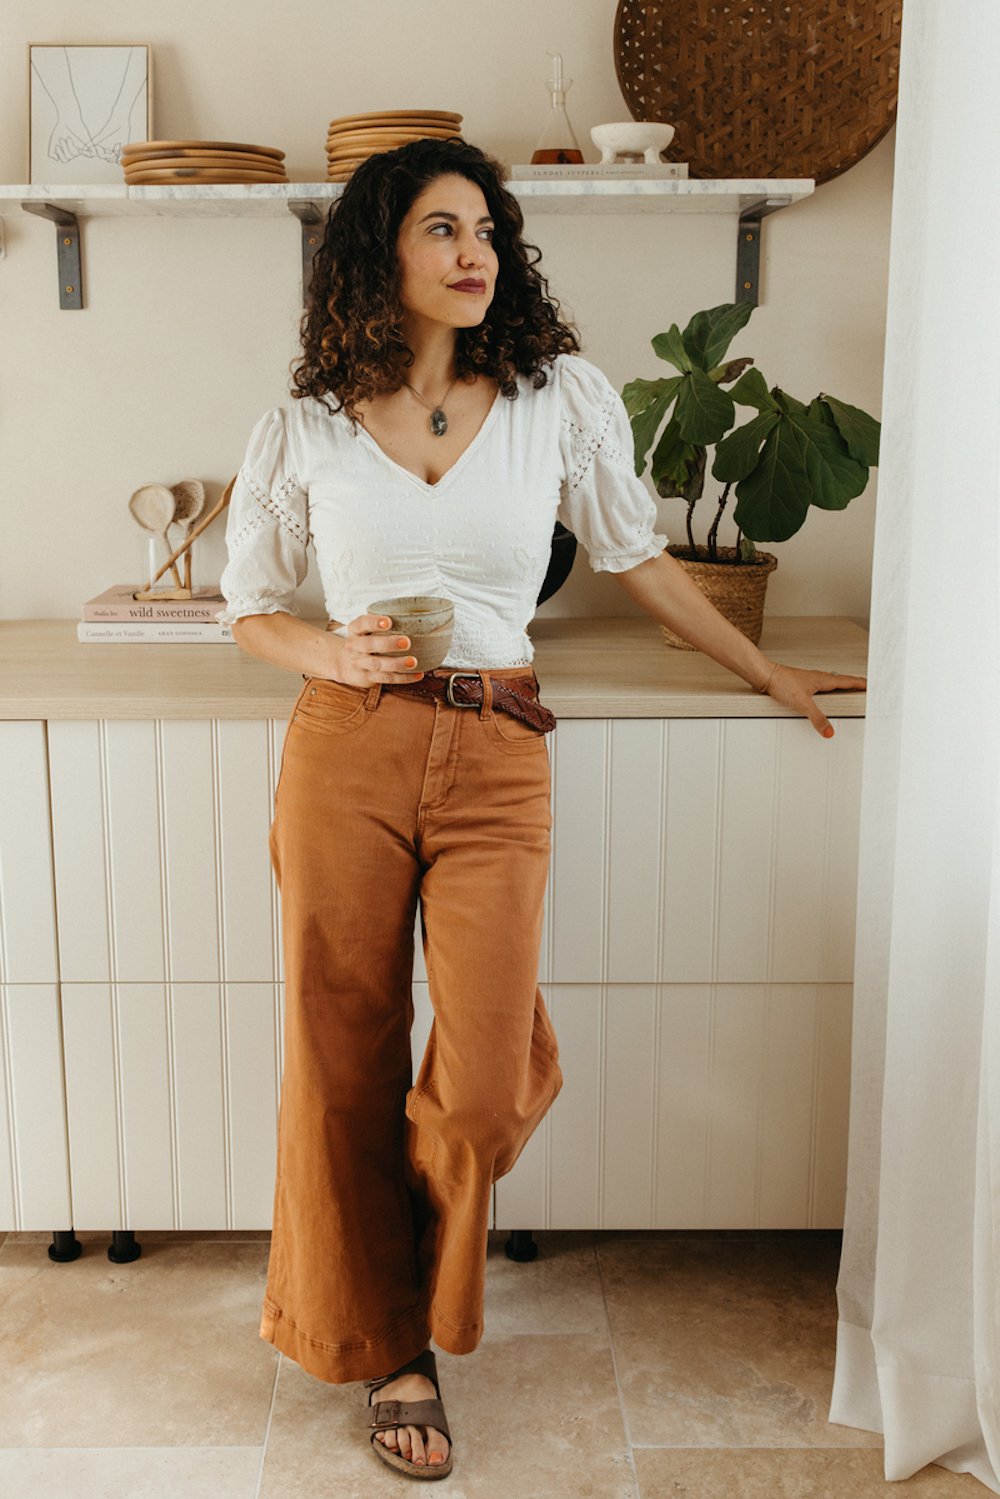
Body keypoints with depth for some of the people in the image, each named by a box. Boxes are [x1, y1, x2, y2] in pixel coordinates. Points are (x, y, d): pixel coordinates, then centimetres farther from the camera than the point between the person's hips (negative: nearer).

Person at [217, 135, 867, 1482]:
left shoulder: (562, 396, 5)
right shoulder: (304, 428, 4)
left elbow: (636, 556, 16)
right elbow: (252, 610, 13)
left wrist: (771, 675, 21)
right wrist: (341, 655, -8)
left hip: (496, 764, 0)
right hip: (346, 752, 0)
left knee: (484, 1091, -5)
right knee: (344, 1069, 6)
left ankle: (418, 1305, 30)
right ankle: (380, 1337, 31)